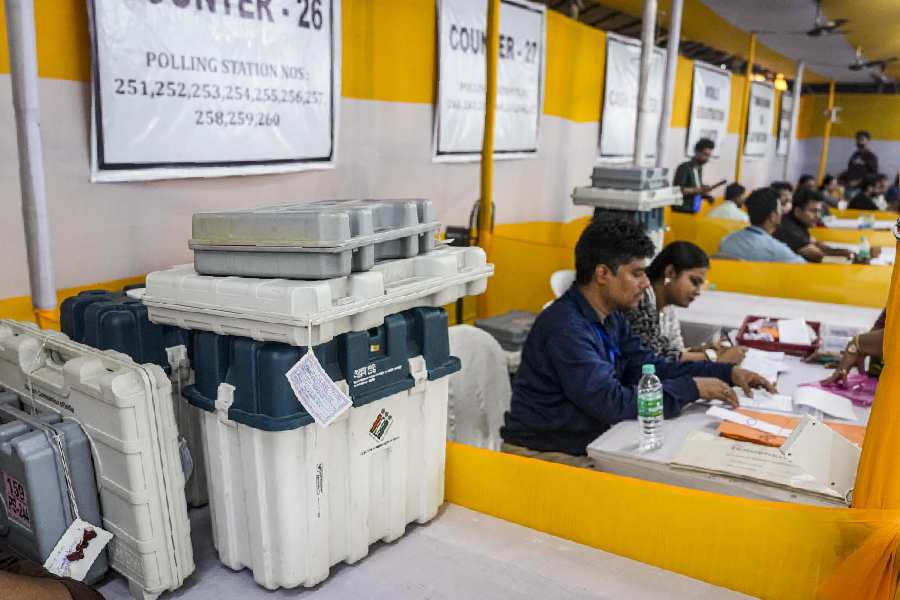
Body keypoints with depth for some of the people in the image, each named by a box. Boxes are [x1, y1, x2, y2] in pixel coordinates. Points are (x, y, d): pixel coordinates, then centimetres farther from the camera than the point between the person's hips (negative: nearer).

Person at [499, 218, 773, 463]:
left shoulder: (611, 317, 5)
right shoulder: (565, 328, -25)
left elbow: (650, 367, 8)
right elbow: (613, 403, -28)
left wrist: (728, 373, 0)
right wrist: (693, 388, -19)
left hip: (589, 444, 8)